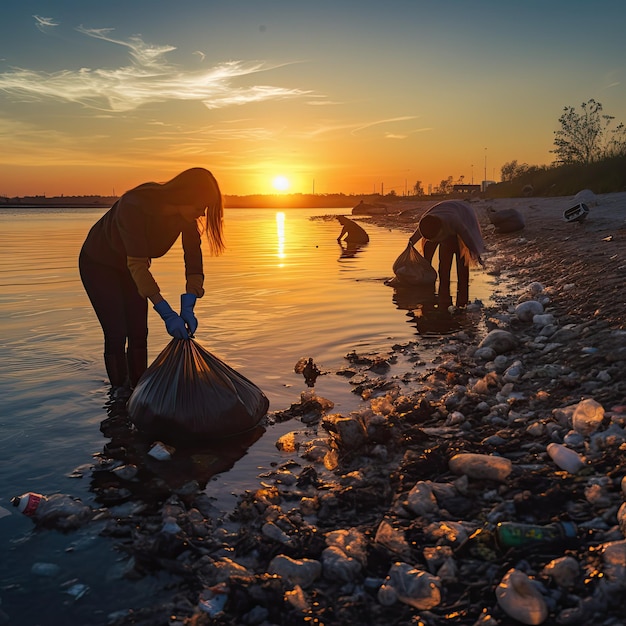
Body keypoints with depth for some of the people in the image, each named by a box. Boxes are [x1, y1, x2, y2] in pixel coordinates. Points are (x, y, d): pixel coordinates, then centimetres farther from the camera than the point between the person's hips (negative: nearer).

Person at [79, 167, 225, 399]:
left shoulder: (186, 213, -21)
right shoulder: (134, 206, -39)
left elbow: (193, 257, -19)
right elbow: (138, 265, -39)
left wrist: (188, 308, -31)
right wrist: (167, 314, -43)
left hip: (131, 265, 6)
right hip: (98, 264, -5)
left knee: (139, 333, 3)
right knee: (116, 334, -9)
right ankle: (119, 393, 7)